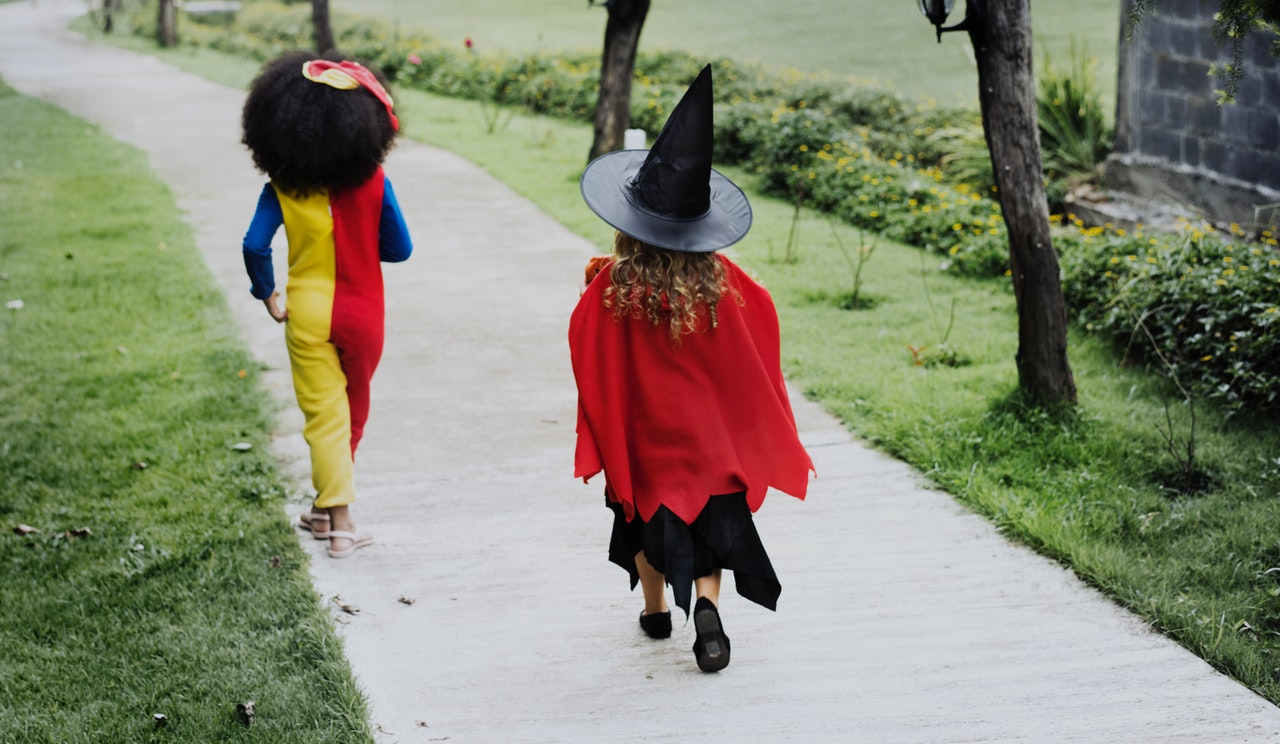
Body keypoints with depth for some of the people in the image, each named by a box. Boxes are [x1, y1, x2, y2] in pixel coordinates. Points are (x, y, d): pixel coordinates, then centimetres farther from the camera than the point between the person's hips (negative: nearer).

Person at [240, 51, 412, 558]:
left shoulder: (283, 187, -10)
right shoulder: (374, 183, -10)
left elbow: (255, 245, -16)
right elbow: (399, 249, -5)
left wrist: (267, 294, 1)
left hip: (308, 312, -1)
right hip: (362, 312, 1)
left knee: (323, 413, 4)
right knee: (354, 411, 19)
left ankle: (340, 522, -1)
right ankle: (329, 506, 30)